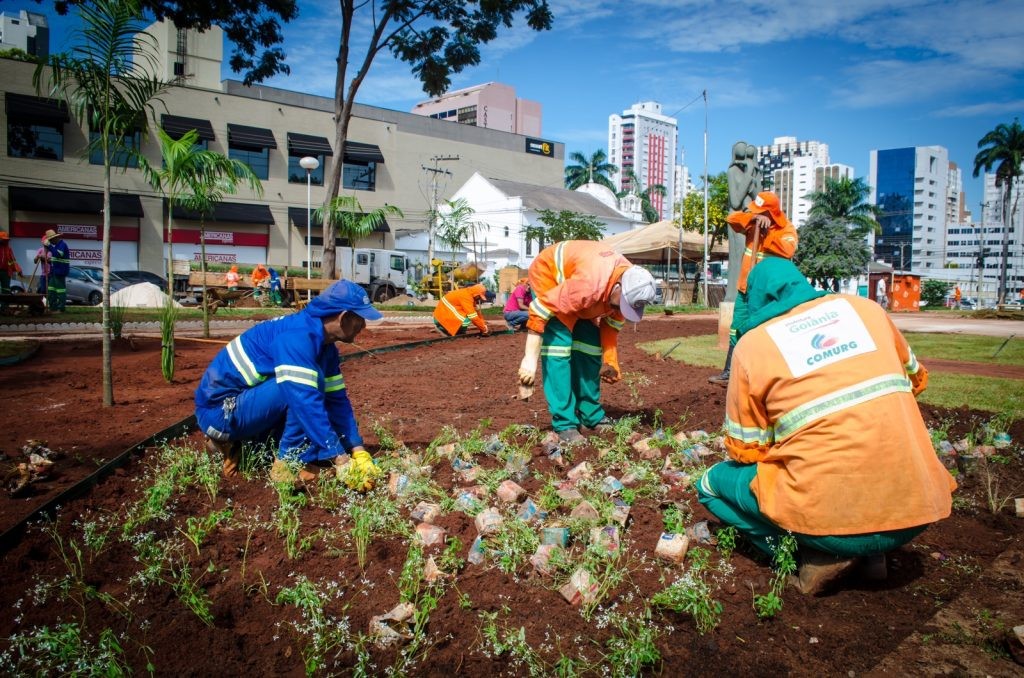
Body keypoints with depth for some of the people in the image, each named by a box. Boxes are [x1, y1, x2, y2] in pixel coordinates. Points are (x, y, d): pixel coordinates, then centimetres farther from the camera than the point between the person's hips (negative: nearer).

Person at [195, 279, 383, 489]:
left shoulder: (324, 345, 3)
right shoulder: (297, 337, -26)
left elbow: (337, 399, 3)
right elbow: (305, 400, -34)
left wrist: (358, 451, -5)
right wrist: (340, 460, -34)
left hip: (241, 405, 10)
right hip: (220, 410, -10)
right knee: (306, 389, -25)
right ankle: (289, 464, -13)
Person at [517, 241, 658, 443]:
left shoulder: (630, 286, -17)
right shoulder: (589, 285, -42)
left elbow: (611, 324, 1)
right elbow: (540, 309, -36)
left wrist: (610, 362, -5)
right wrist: (530, 358, -32)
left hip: (573, 274, 7)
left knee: (590, 345, 2)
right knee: (559, 345, -17)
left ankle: (592, 415, 14)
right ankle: (564, 424, -12)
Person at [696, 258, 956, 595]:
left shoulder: (751, 343, -2)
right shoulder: (864, 308, 10)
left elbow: (745, 450, 4)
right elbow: (915, 377, 25)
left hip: (831, 517, -4)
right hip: (918, 510, 4)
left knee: (711, 484, 18)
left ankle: (820, 552, 4)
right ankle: (873, 551, 16)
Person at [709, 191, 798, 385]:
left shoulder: (787, 230, -11)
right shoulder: (754, 223, 6)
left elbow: (786, 251, -29)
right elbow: (731, 219, -4)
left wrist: (767, 232, -22)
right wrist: (752, 218, -18)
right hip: (746, 289, 7)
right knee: (737, 331, 12)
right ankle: (729, 373, 22)